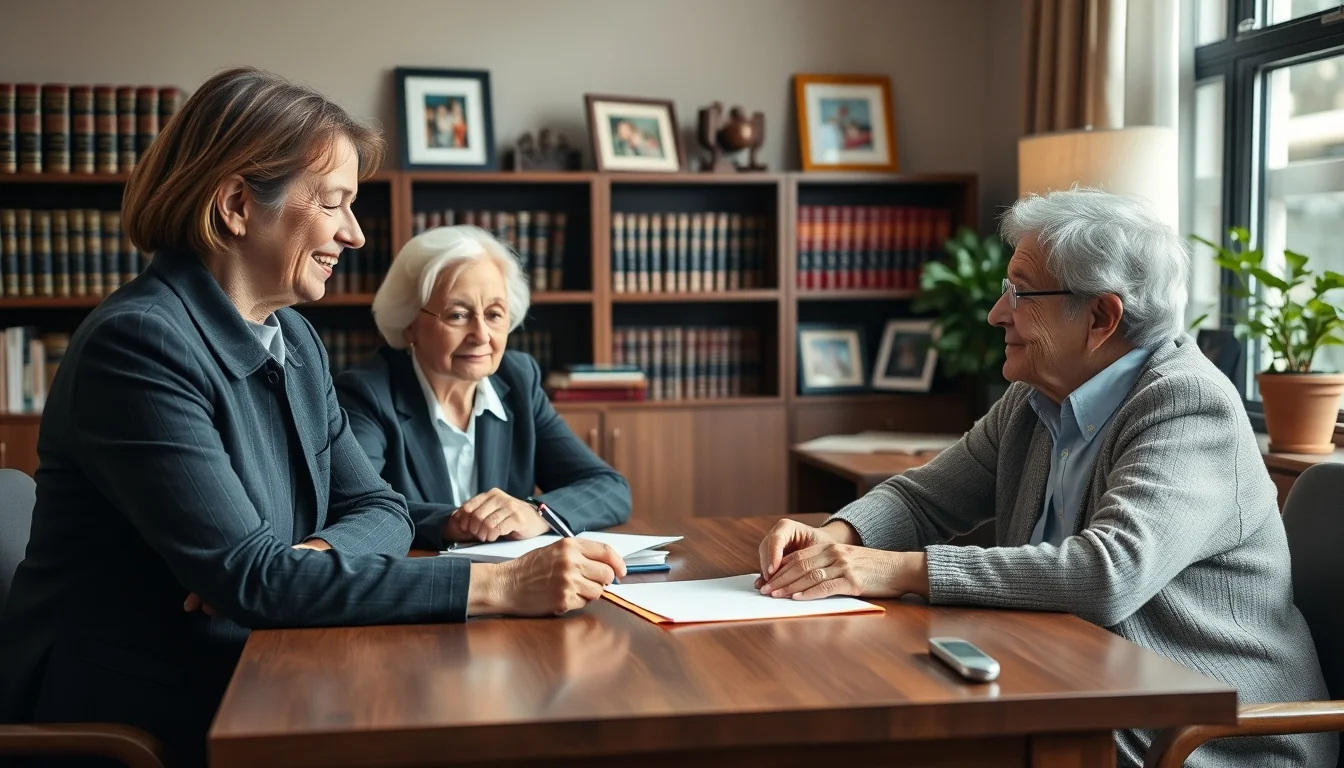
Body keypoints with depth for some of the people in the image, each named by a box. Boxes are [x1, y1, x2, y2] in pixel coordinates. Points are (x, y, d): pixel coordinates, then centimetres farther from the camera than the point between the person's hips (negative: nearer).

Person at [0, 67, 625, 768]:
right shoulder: (138, 343, -20)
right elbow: (249, 578, -25)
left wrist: (306, 559, -17)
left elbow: (377, 508, 7)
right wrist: (499, 586, -29)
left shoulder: (294, 341, 7)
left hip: (243, 686, 7)